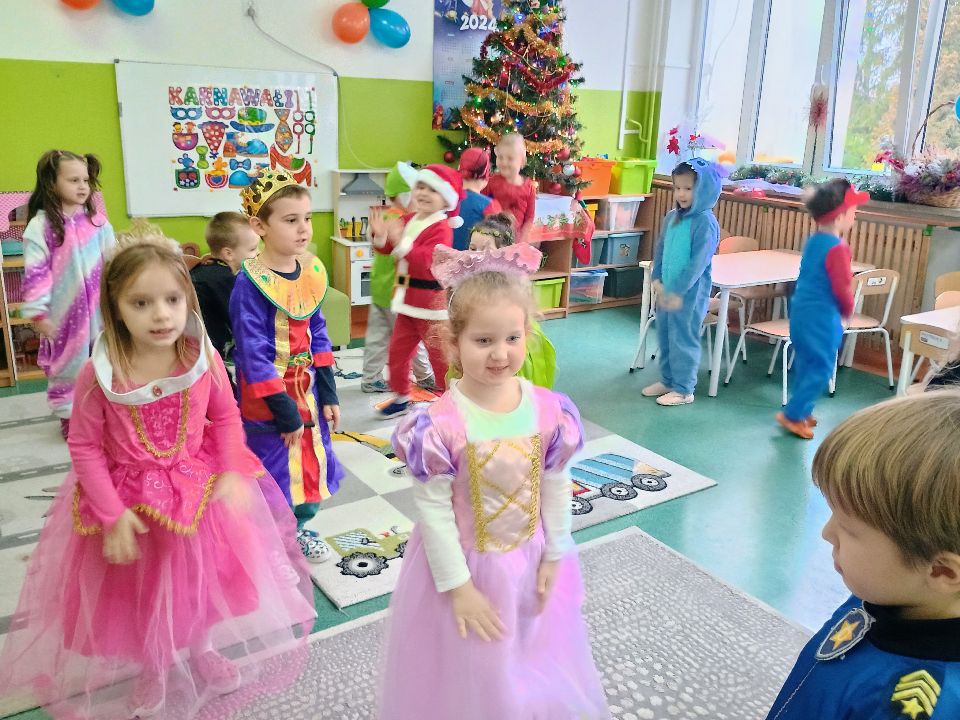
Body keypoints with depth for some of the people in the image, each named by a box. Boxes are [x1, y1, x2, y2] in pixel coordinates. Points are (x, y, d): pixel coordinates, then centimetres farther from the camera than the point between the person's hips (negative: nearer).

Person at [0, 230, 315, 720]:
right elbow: (84, 448, -15)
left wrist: (232, 474, -12)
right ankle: (151, 670, 49)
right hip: (131, 499, -2)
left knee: (201, 579, 23)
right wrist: (113, 514, -17)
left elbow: (225, 419, -3)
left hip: (199, 492, 2)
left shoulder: (203, 359, -18)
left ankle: (201, 651, 54)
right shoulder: (99, 375, -24)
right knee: (140, 592, 20)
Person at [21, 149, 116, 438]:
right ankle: (69, 414, 22)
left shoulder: (97, 221, 1)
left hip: (98, 308, 3)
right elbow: (35, 272, -10)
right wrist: (38, 312, -12)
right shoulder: (41, 225, -8)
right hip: (64, 311, -3)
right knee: (68, 360, 8)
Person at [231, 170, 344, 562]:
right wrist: (283, 409, -18)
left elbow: (317, 335, 6)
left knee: (312, 463, 18)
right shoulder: (250, 283, -21)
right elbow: (253, 353, -21)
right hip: (266, 399, -6)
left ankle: (299, 527, 43)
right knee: (274, 469, 8)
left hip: (305, 389, 6)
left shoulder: (312, 272, -1)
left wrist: (328, 393, 4)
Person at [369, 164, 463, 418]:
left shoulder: (441, 227, -16)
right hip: (408, 300, 8)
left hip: (432, 303, -8)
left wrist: (401, 242, -37)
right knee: (397, 352, 17)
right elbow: (387, 249, 13)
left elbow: (427, 261, -30)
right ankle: (401, 397, 34)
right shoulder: (408, 220, 9)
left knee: (441, 356, -1)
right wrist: (380, 236, -8)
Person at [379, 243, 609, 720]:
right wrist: (457, 585, -14)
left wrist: (554, 556, 3)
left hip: (530, 564, 4)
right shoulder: (441, 425, -26)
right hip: (465, 565, -3)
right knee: (472, 675, 18)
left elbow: (556, 487, -2)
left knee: (536, 662, 27)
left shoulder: (550, 411, -14)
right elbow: (433, 510, -19)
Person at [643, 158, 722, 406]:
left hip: (690, 293, -7)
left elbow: (698, 262, -19)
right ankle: (667, 380, 33)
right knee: (664, 336, 16)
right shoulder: (672, 217, 7)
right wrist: (657, 280, -1)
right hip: (666, 291, 7)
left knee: (684, 339, 2)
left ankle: (684, 389, 15)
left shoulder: (705, 223, -16)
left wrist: (678, 291, -20)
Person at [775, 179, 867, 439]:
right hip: (821, 317, -9)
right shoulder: (837, 248, -20)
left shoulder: (813, 241, 7)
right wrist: (848, 310, 1)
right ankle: (793, 414, 6)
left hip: (802, 311, 9)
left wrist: (841, 308, 18)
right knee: (821, 368, 2)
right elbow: (842, 288, -19)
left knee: (806, 364, 19)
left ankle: (801, 410, 30)